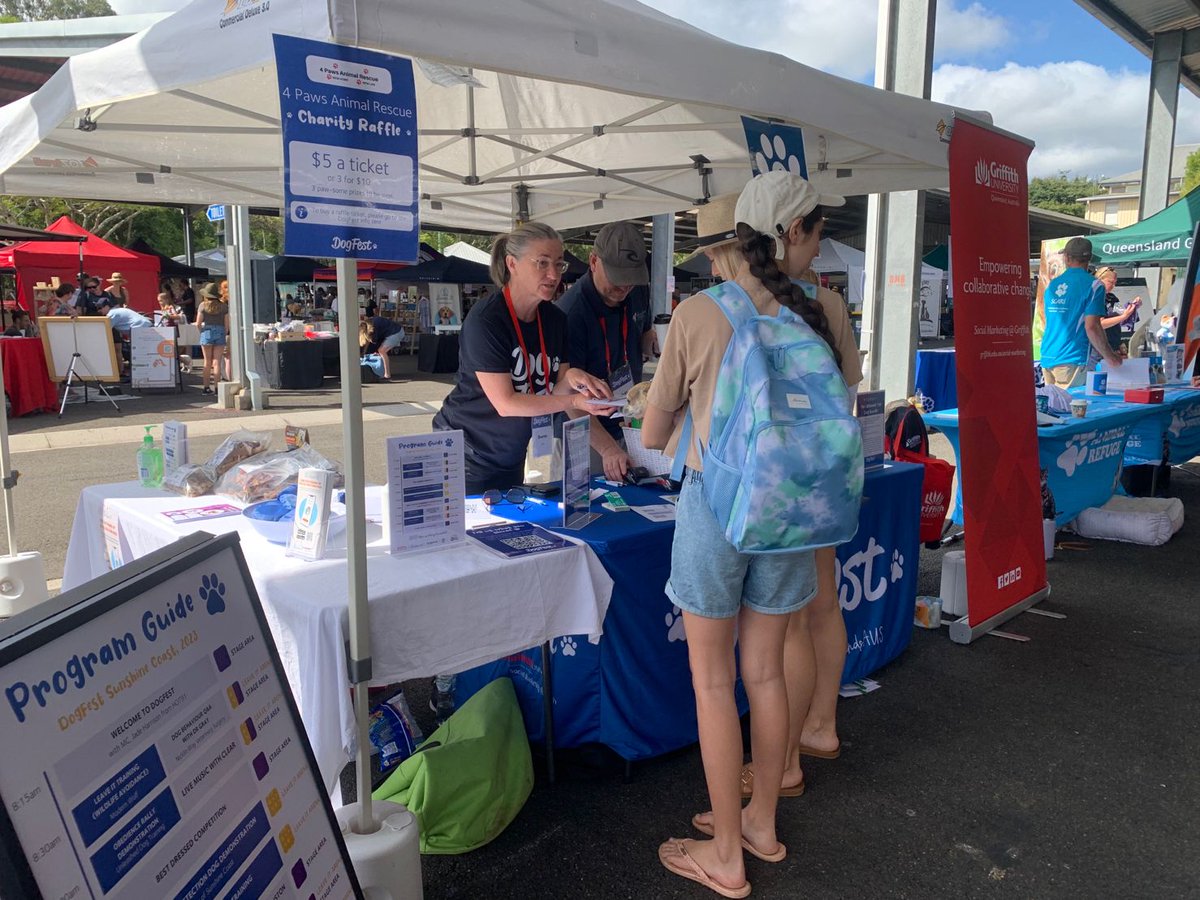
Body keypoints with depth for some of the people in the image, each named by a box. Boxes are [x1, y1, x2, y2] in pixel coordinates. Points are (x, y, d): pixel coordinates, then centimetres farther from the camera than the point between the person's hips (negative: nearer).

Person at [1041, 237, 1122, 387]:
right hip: (1072, 360, -5)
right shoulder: (1093, 285, -6)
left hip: (1047, 358, 5)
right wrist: (1110, 357, -1)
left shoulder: (1052, 285, 11)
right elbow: (1091, 327, -13)